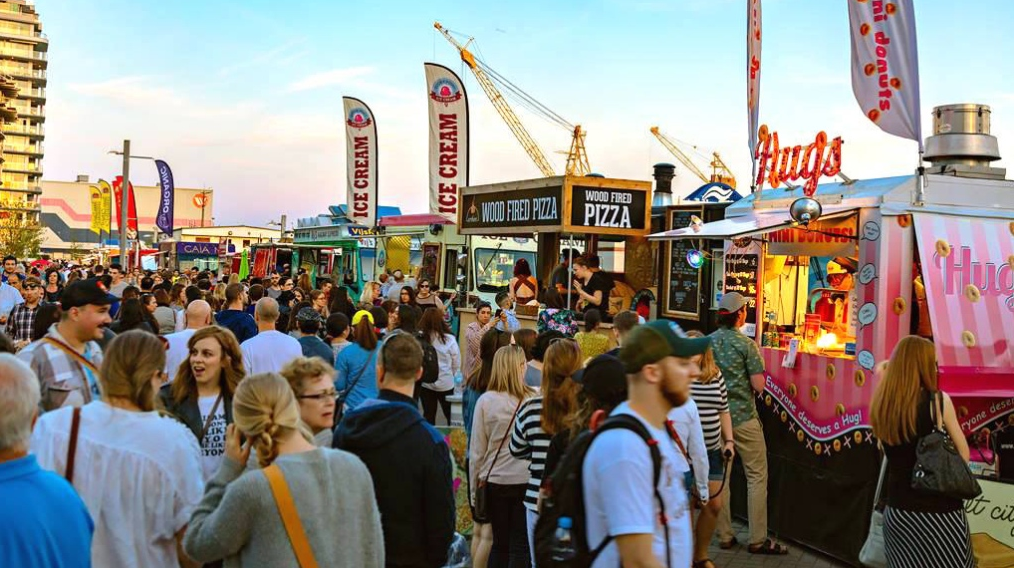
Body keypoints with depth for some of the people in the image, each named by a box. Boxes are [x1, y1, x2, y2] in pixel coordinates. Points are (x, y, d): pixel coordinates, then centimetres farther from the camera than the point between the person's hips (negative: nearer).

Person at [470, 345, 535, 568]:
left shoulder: (486, 401, -8)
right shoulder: (533, 399, -11)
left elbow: (477, 450, -2)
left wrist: (474, 488, 8)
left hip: (495, 481, 1)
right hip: (526, 480, -1)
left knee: (500, 543, 16)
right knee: (520, 545, 8)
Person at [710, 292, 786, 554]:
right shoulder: (747, 344, -12)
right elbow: (759, 386, -14)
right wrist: (756, 372, 6)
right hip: (743, 418, -5)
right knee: (757, 477, 5)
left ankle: (725, 536, 17)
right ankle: (758, 540, 8)